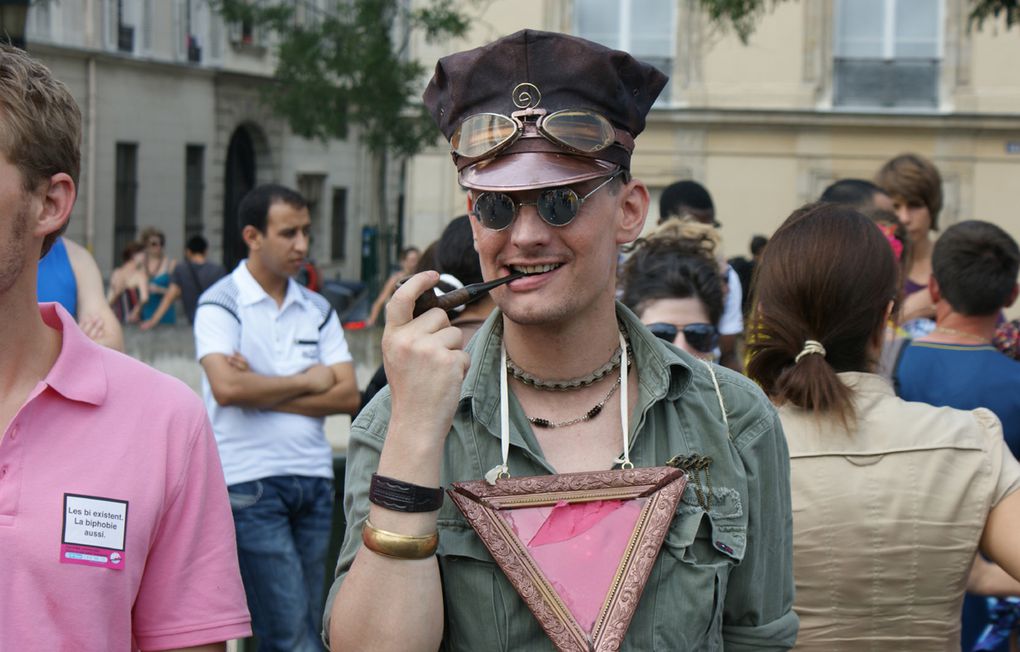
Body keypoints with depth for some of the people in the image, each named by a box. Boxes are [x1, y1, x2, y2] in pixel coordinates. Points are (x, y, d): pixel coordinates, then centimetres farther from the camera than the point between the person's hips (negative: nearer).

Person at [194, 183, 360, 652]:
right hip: (250, 482, -5)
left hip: (313, 477, 6)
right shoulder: (221, 304, -1)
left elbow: (347, 395, 3)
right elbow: (227, 387, -17)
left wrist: (263, 392, -8)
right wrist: (307, 382, -4)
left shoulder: (318, 310, 14)